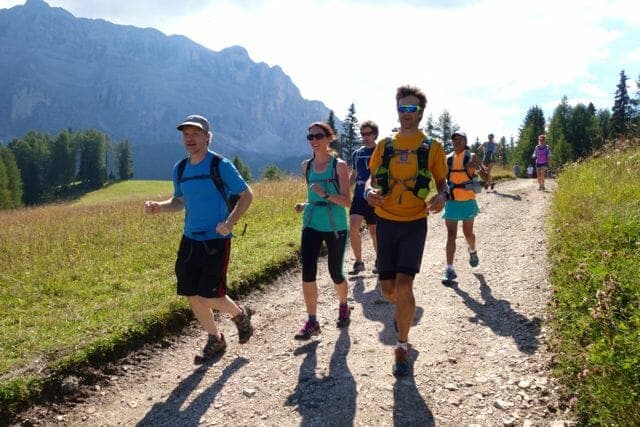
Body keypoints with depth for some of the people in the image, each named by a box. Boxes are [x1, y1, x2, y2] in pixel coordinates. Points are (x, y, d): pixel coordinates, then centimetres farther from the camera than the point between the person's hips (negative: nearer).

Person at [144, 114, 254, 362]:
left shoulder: (220, 165, -9)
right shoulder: (180, 169, 8)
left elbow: (247, 195, -7)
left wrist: (230, 222, -20)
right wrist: (159, 207, -1)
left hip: (216, 240, -6)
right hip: (189, 239, 6)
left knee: (209, 296, -9)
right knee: (192, 296, 7)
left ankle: (240, 315, 23)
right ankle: (215, 340, 29)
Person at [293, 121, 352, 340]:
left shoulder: (339, 165, -7)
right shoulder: (306, 166, 7)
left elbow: (346, 201, -12)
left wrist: (325, 195, -26)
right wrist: (305, 205, 6)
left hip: (336, 227, -3)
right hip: (311, 226, 4)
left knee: (335, 273, 9)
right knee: (307, 273, -8)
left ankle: (344, 307, 38)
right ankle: (312, 322, 3)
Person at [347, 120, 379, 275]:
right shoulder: (357, 154, 11)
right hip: (359, 196, 3)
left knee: (374, 231, 5)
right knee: (353, 227, -12)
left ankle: (379, 261, 27)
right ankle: (358, 262, 3)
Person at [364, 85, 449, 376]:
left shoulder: (432, 147, 1)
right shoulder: (384, 145, 7)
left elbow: (442, 182, 8)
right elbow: (371, 179, 11)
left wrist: (443, 196, -15)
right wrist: (369, 191, -13)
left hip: (414, 223, -3)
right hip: (386, 222, 3)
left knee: (403, 285, -15)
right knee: (387, 287, 9)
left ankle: (402, 347, 5)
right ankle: (404, 309, 46)